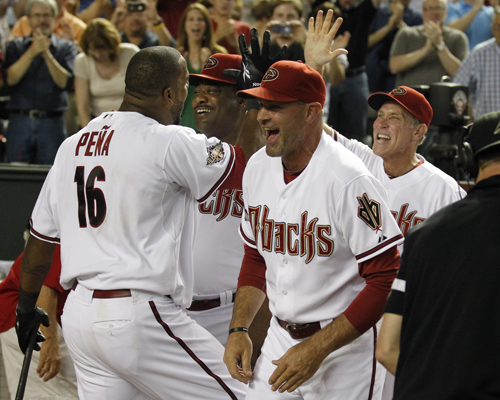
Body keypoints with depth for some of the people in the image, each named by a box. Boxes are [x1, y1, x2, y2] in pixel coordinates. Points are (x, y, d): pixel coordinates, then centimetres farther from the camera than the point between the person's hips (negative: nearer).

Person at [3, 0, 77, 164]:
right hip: (20, 121, 1)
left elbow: (65, 82, -6)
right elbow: (10, 78, -5)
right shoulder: (15, 46, 11)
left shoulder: (66, 48, 8)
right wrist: (32, 52, -11)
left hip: (52, 123, -1)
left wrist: (46, 54, -13)